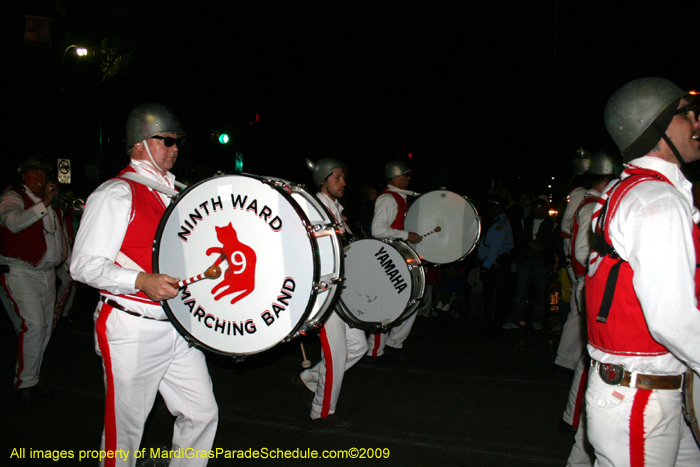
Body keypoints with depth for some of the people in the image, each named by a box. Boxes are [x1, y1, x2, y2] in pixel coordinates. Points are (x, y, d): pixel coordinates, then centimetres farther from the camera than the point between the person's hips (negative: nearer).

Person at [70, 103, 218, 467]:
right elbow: (84, 265, -16)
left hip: (180, 325, 7)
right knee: (126, 426, 7)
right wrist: (142, 281, -29)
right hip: (134, 331, -6)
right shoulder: (115, 194, -10)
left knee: (203, 413, 9)